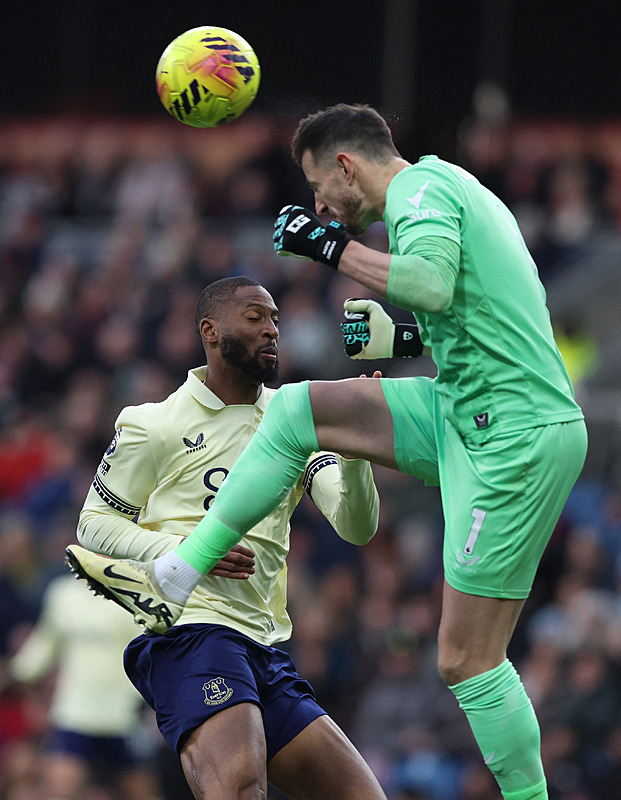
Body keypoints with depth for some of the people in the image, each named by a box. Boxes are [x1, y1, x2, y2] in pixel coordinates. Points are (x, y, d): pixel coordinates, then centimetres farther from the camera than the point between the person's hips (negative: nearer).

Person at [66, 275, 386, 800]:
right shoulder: (156, 426, 2)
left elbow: (357, 527, 7)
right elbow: (95, 525, 5)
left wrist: (352, 451, -14)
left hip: (267, 652, 7)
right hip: (192, 632, -7)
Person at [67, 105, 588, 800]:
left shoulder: (420, 186, -10)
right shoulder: (449, 187, 19)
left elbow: (432, 281, -31)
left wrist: (332, 248, -18)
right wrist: (408, 339, 22)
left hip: (515, 440, -10)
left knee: (465, 661, -9)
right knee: (296, 409, 11)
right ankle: (175, 576, 14)